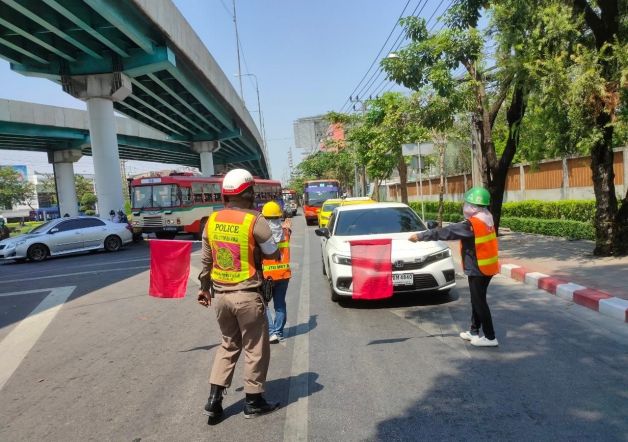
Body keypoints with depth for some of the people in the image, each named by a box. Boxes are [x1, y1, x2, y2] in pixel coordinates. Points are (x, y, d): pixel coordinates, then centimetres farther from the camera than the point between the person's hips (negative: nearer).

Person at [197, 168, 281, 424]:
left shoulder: (212, 221, 2)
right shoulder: (255, 221, -15)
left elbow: (206, 259, 9)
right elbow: (274, 254, -5)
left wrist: (204, 287, 21)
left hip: (220, 294, 6)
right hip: (247, 295, -5)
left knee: (229, 345, 22)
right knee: (255, 349, 11)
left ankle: (214, 399, 20)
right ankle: (253, 402, 24)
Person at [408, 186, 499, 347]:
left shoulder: (471, 225, -22)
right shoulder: (487, 220, 5)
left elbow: (444, 232, -19)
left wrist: (420, 236, -13)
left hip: (478, 269, -9)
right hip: (486, 267, 9)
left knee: (480, 302, 1)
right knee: (477, 300, 18)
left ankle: (490, 337, 8)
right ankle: (474, 331, 29)